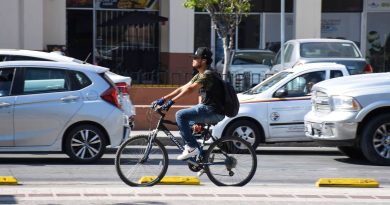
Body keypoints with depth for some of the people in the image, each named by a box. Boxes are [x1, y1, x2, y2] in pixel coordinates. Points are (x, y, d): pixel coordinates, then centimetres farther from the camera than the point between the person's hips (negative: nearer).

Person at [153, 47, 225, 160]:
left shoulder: (208, 74, -15)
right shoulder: (199, 75, 16)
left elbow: (189, 89, -25)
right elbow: (183, 88, 12)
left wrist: (171, 101, -29)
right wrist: (163, 99, 5)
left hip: (214, 112, -10)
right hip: (206, 108, 10)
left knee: (181, 115, -21)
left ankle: (191, 147, -17)